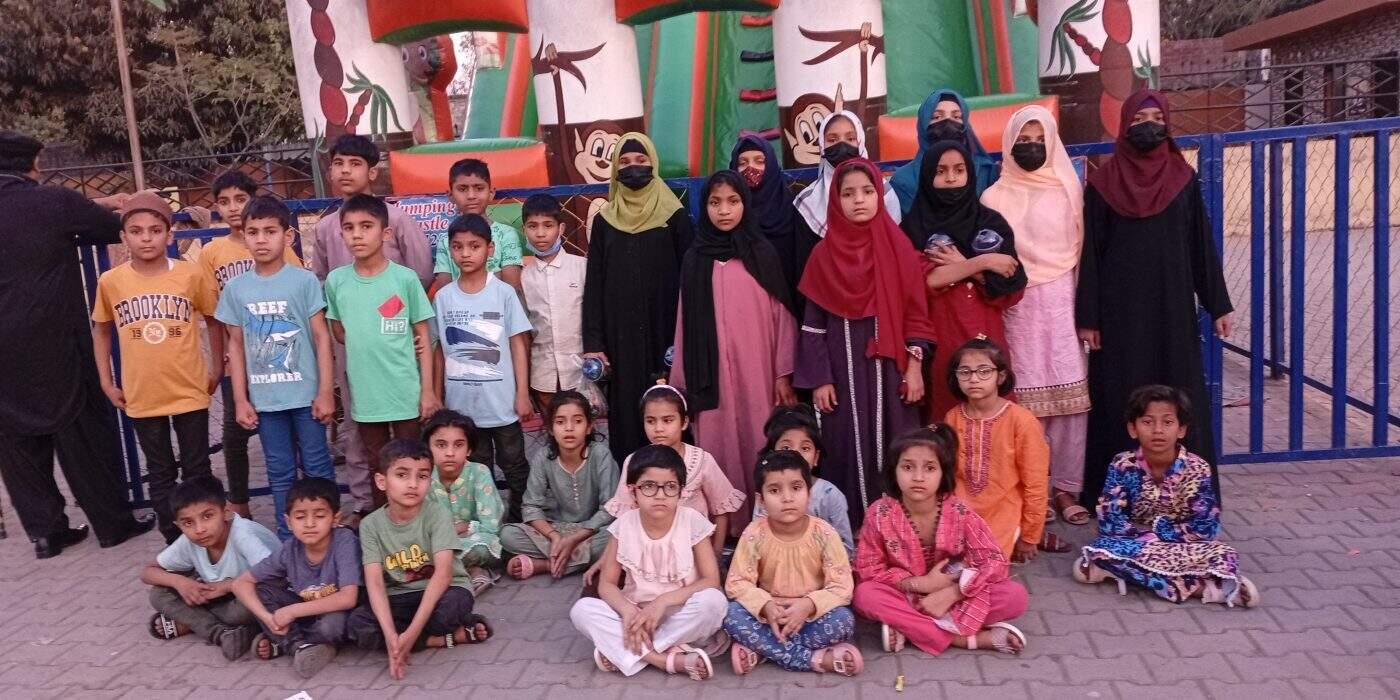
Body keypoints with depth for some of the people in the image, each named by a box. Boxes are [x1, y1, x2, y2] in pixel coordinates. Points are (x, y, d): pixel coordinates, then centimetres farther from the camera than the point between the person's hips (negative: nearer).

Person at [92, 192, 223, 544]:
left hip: (190, 391, -1)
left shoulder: (191, 275, -7)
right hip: (141, 396, 1)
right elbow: (101, 330, 10)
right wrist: (106, 383, 6)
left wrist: (216, 368, 4)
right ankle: (174, 541, 24)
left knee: (197, 470, 10)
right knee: (160, 473, 13)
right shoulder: (110, 281, -4)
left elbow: (214, 320, 6)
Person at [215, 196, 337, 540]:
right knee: (280, 473, 13)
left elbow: (321, 336, -4)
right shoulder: (236, 288, 3)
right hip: (264, 398, 3)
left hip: (306, 394, -3)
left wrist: (325, 391, -7)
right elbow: (236, 345, 7)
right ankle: (288, 539, 24)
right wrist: (240, 400, 4)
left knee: (317, 467, 6)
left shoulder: (304, 280, -5)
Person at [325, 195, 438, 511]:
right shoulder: (336, 280, -2)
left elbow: (422, 336, -4)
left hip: (405, 390, -2)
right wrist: (373, 344, -3)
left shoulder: (404, 278, -8)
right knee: (376, 462, 17)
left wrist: (428, 389, -6)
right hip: (365, 391, 3)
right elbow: (339, 333, 12)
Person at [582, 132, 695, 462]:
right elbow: (594, 285, 7)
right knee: (625, 412, 1)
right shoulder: (603, 221, 10)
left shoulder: (675, 217, 3)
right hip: (619, 338, 2)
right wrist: (593, 343, -1)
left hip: (663, 336, -2)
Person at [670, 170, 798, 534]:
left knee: (758, 446, 0)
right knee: (720, 449, 1)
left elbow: (781, 313, 3)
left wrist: (784, 373, -2)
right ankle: (725, 530, 11)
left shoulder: (762, 253, 3)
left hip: (756, 373, -1)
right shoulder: (694, 259, 7)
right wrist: (682, 382, 7)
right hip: (713, 377, 1)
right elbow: (687, 324, 8)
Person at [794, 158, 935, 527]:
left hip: (889, 366, 0)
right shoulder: (824, 253, 2)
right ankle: (854, 525, 11)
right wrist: (819, 379, -3)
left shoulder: (898, 247, 3)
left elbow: (915, 310, 3)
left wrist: (914, 365, -4)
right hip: (844, 368, 0)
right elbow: (814, 322, 2)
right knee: (849, 445, 2)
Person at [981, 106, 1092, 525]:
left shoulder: (1068, 190, 11)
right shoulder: (995, 197, 8)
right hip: (1016, 307, -1)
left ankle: (1065, 487, 4)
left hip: (1062, 302, 1)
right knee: (1025, 400, -3)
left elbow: (1082, 247, 10)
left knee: (1069, 396, -5)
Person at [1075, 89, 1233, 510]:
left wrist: (1218, 304, 5)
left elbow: (1202, 243, 8)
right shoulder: (1103, 183, 1)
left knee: (1179, 396, 3)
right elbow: (1090, 252, -1)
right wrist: (1087, 317, -5)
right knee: (1120, 399, 1)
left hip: (1173, 306, 2)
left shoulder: (1184, 178, 6)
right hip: (1121, 310, -2)